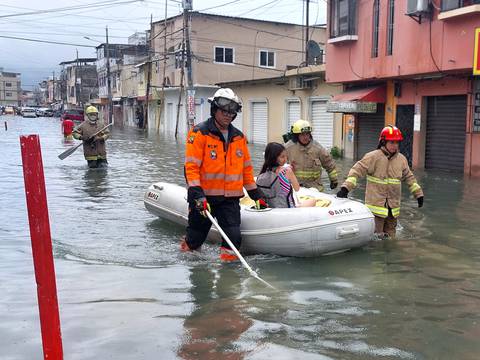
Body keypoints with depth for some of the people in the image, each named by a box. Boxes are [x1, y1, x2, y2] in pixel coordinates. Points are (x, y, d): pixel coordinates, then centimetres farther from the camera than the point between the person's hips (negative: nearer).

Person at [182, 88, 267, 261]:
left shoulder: (239, 137, 10)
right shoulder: (199, 133, -8)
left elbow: (246, 168, 17)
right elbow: (191, 166, -15)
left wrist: (256, 195, 15)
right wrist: (197, 195, -25)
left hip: (230, 198, 4)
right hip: (203, 197, -4)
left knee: (233, 237, -10)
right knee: (194, 240, 10)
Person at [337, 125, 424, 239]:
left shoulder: (402, 159, 10)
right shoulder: (373, 157, -9)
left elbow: (409, 177, 21)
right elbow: (357, 171, -16)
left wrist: (418, 194, 23)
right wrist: (346, 188, -27)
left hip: (393, 207, 6)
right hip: (376, 204, -6)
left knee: (390, 235, 14)